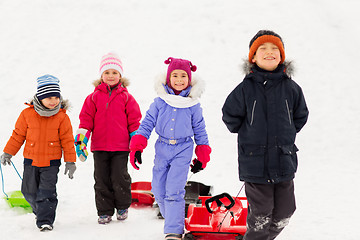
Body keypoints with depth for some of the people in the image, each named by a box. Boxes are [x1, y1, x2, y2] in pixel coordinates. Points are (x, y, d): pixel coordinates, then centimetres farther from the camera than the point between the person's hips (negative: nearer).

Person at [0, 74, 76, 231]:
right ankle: (40, 211, 38)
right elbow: (18, 135, 5)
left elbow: (67, 140, -2)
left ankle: (45, 221, -1)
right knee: (30, 192, 11)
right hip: (31, 160, 2)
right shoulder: (27, 114, -4)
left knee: (47, 192, -10)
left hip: (52, 162, -2)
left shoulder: (61, 117, -6)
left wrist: (70, 161, -3)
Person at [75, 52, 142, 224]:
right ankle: (105, 212, 16)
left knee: (119, 178, -3)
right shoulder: (94, 97, 5)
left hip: (121, 147, -2)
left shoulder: (126, 97, 3)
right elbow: (86, 118, 6)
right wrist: (81, 138, -3)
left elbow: (134, 120, 6)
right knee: (102, 180, 5)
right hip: (99, 147, 2)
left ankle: (122, 206, 21)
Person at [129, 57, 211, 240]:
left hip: (183, 151, -3)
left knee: (174, 191, -14)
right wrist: (136, 148, -7)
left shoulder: (193, 104, 0)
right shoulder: (159, 102, 1)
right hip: (162, 149, 3)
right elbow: (146, 124, 3)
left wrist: (202, 157, 10)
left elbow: (200, 131, 9)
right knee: (159, 191, 7)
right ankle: (175, 221, 28)